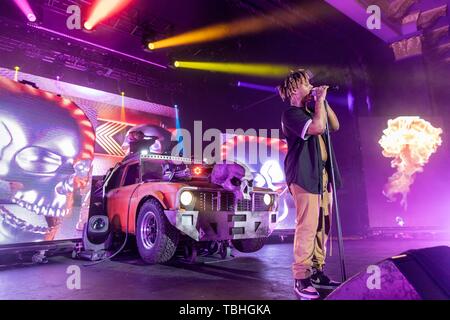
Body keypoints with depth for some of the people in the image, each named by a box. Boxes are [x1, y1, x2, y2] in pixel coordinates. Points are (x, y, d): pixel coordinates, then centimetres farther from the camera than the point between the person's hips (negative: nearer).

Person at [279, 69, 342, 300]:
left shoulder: (311, 110, 22)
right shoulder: (291, 114, -6)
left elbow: (335, 126, 22)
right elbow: (318, 126, -20)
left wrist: (324, 101, 14)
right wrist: (319, 100, -6)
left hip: (323, 175, 9)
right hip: (305, 176, -9)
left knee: (322, 226, 8)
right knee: (307, 226, -11)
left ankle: (316, 272, 17)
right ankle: (301, 279, -5)